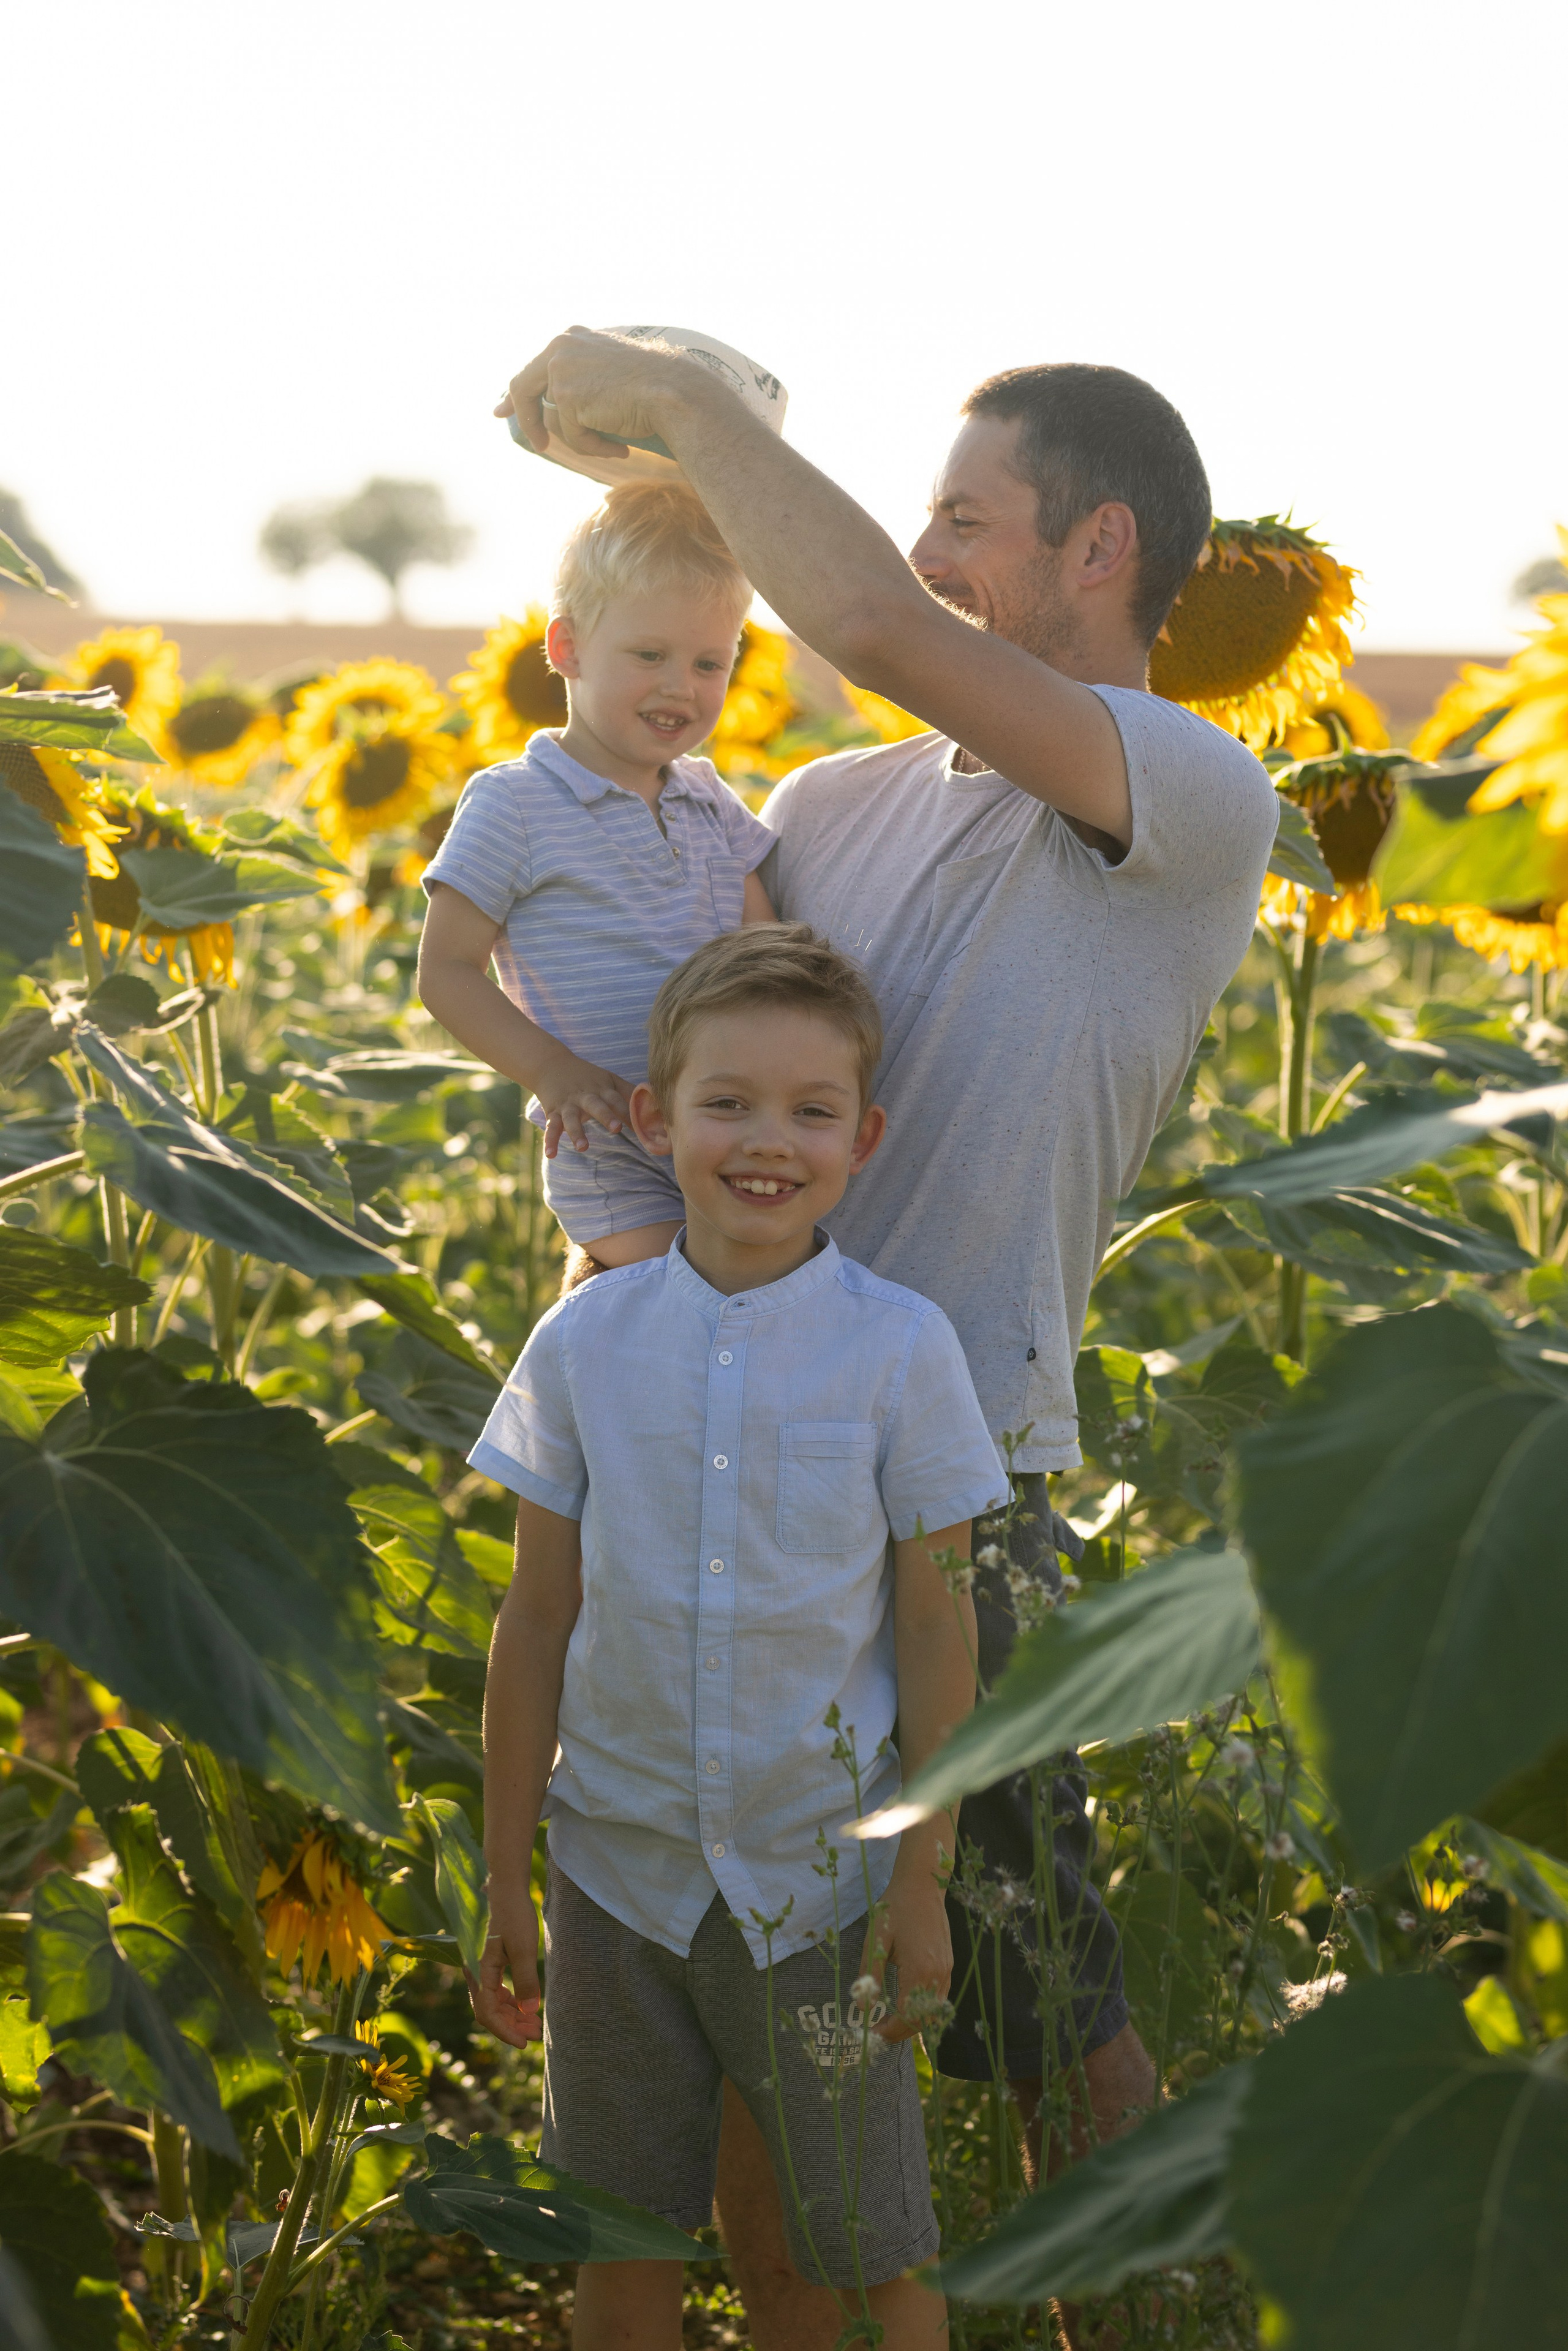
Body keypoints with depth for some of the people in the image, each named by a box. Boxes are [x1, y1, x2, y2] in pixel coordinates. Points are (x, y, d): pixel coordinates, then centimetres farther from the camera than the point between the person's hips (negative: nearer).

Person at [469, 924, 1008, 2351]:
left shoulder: (902, 1351, -9)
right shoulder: (584, 1346, -4)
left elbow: (935, 1629, -3)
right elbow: (537, 1626, 2)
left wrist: (923, 1884, -3)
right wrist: (505, 1886, 4)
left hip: (820, 1875, -2)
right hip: (618, 1867, 2)